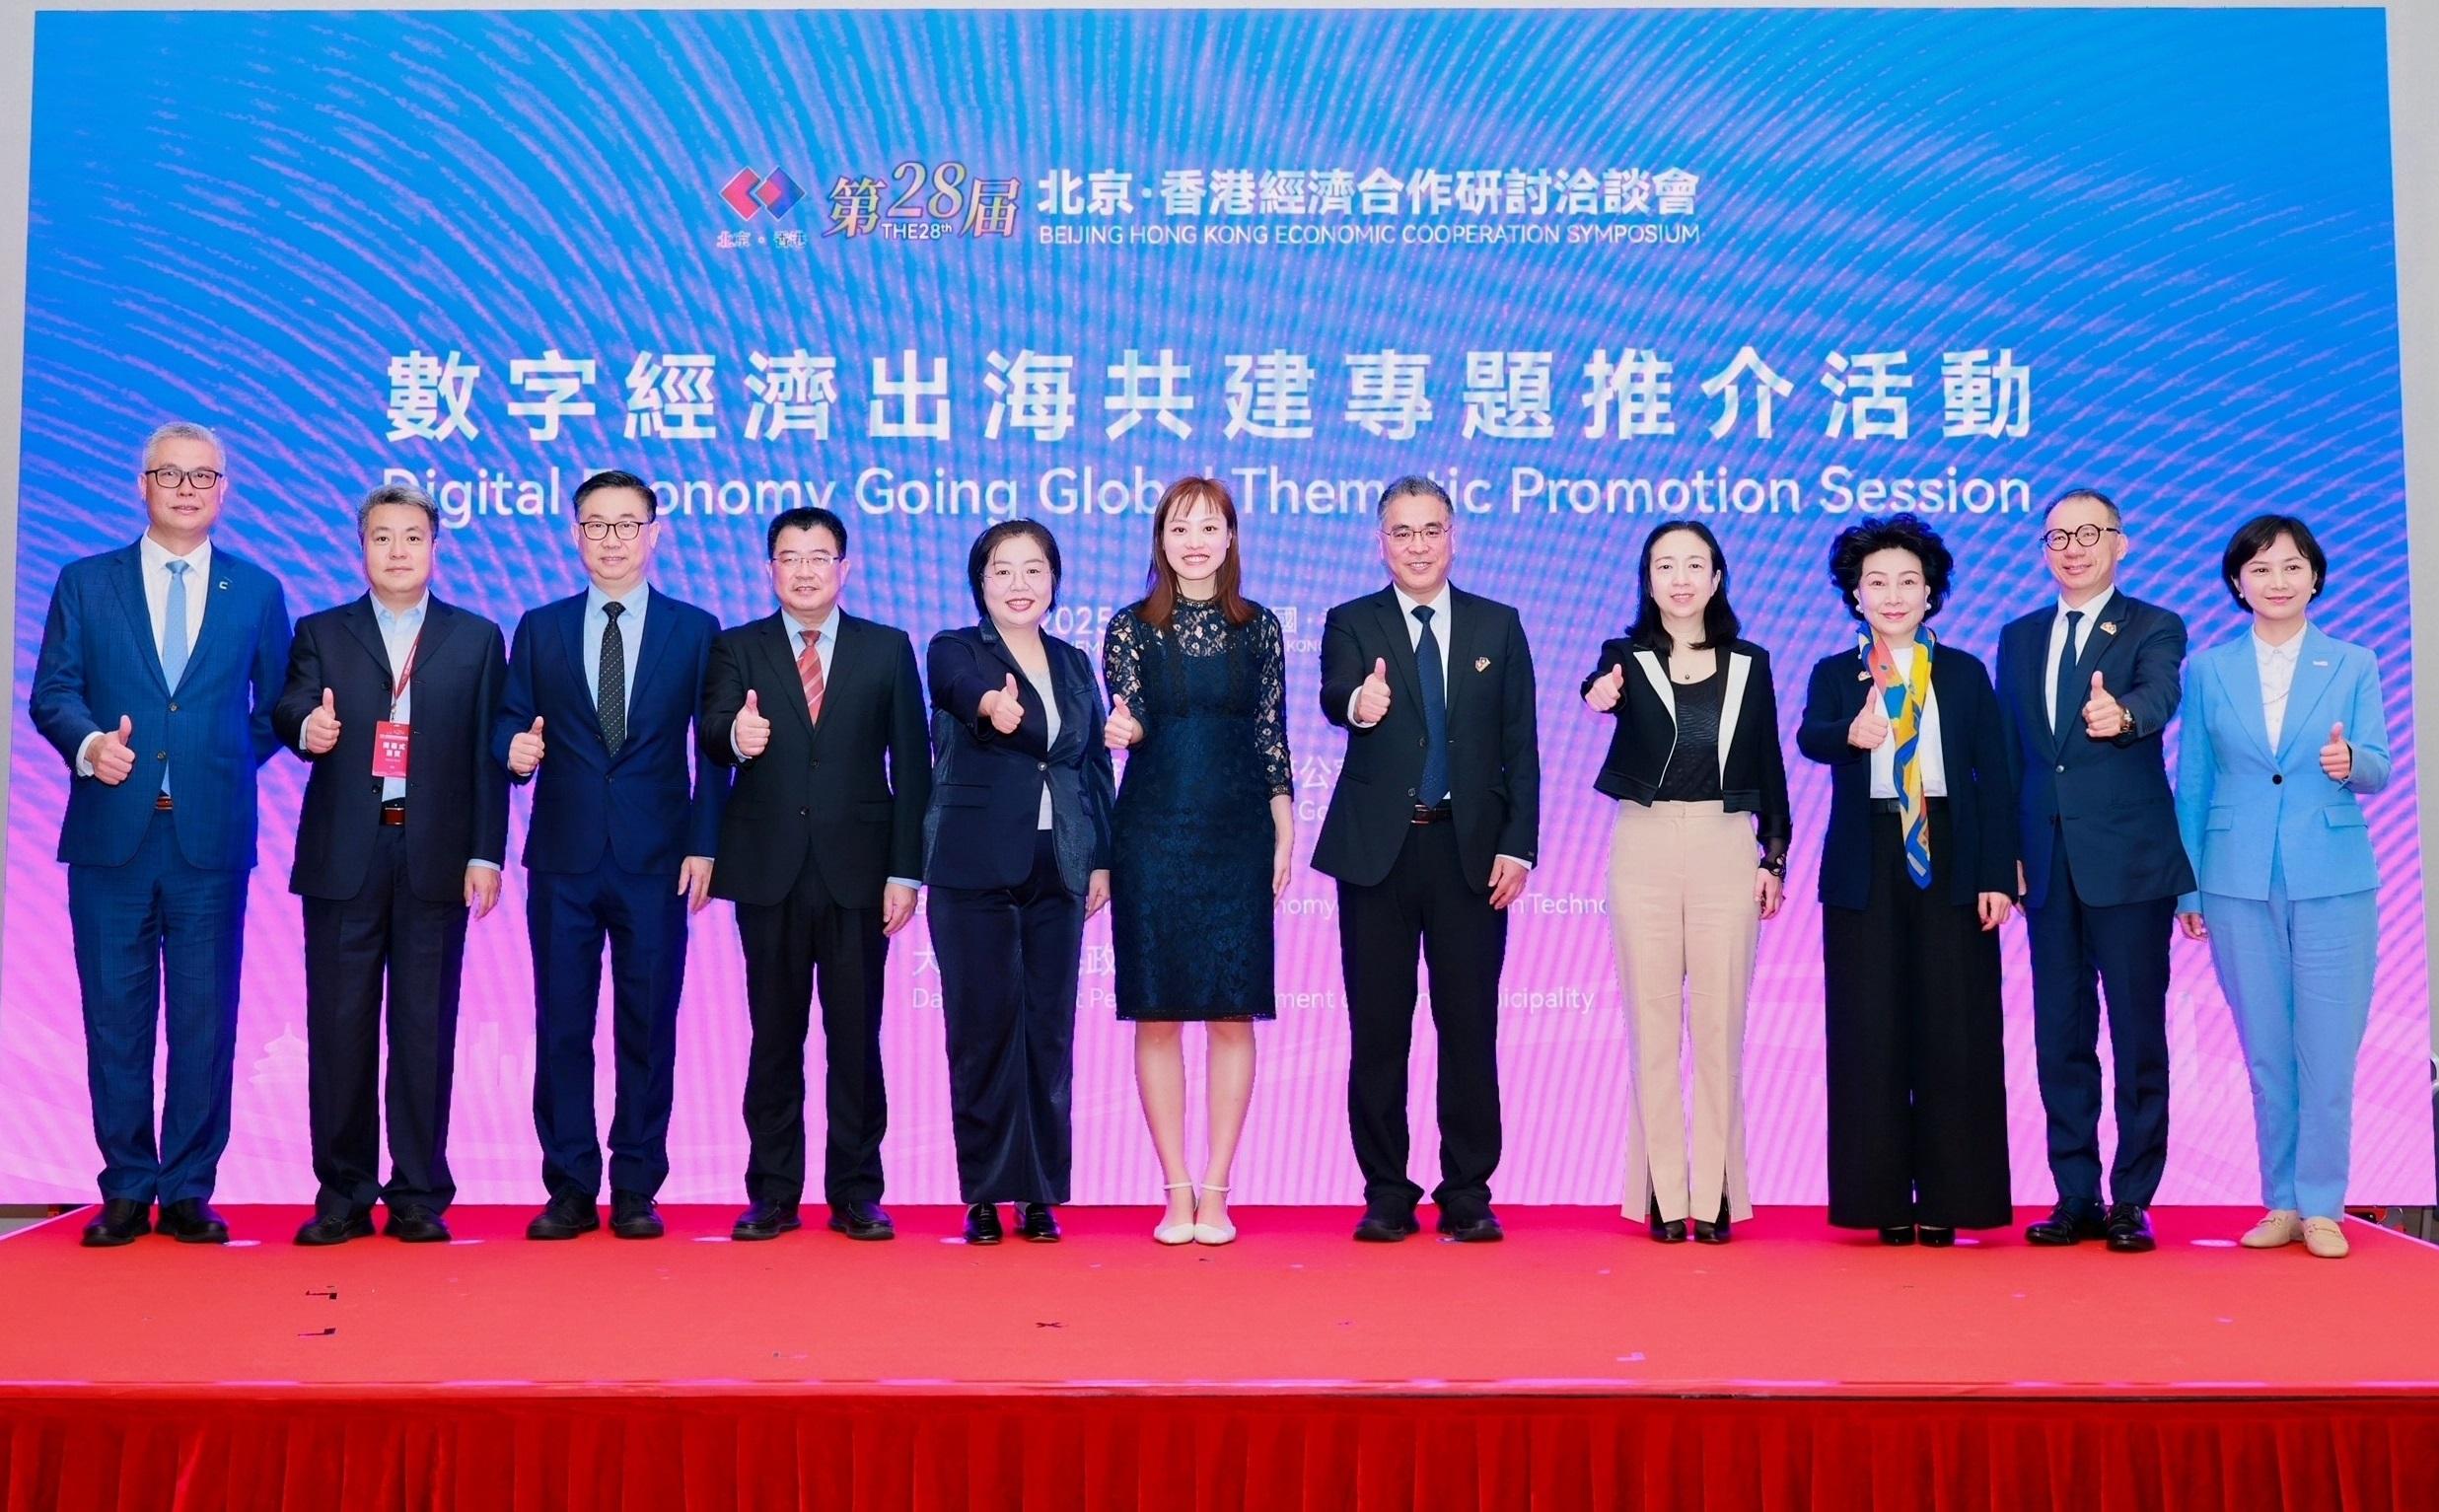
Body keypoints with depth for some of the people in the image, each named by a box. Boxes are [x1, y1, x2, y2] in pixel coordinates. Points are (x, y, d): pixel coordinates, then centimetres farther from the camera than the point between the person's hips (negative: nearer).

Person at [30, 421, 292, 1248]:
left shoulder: (257, 591, 10)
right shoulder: (86, 583, 9)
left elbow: (273, 708, 14)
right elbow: (52, 691, 3)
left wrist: (222, 768, 3)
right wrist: (88, 742, -15)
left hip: (212, 838, 0)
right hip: (111, 836, 0)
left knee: (205, 1021, 3)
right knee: (115, 1019, 5)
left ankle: (189, 1193, 12)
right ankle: (126, 1190, 15)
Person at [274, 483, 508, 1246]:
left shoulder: (477, 638, 10)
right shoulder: (320, 633, 12)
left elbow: (488, 755, 5)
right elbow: (291, 712, -5)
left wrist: (485, 854, -2)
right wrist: (305, 727, -29)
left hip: (436, 859, -1)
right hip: (343, 857, 1)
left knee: (425, 1028, 2)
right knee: (338, 1027, 3)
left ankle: (419, 1196, 9)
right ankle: (343, 1195, 12)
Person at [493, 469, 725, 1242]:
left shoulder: (695, 630, 6)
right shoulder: (540, 628, 11)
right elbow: (511, 722, 9)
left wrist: (703, 845, -3)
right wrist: (514, 747, -15)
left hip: (656, 859, -1)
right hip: (563, 857, 1)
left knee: (649, 1027, 3)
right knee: (561, 1027, 3)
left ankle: (636, 1190, 12)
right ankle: (570, 1188, 13)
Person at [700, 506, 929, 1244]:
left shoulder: (888, 650, 7)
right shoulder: (737, 649, 8)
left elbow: (910, 767, 4)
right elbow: (711, 735, -7)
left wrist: (905, 872, -3)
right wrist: (735, 737, -31)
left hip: (857, 871, 0)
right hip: (769, 872, 0)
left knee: (855, 1037, 4)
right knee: (773, 1037, 6)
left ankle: (855, 1193, 14)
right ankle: (772, 1193, 16)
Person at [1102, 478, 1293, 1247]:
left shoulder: (1259, 627, 7)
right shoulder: (1130, 627, 4)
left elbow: (1272, 735, 8)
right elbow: (1126, 718, -5)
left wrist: (1285, 832, 3)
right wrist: (1122, 730, -28)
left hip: (1238, 837, 1)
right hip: (1153, 837, 0)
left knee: (1232, 1014, 1)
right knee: (1157, 1014, 1)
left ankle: (1215, 1190, 10)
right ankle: (1177, 1190, 11)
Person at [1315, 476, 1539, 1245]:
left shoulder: (1498, 626, 9)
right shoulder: (1352, 623, 5)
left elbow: (1520, 743, 5)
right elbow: (1333, 697, -16)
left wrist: (1517, 845, -4)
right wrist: (1358, 702, -41)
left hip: (1470, 849, 1)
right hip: (1378, 849, 0)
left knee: (1469, 1024, 3)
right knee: (1378, 1028, 4)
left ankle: (1467, 1193, 13)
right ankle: (1387, 1194, 14)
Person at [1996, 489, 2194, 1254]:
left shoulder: (2153, 629, 1)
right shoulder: (2020, 637, 14)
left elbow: (2158, 695, -21)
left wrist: (2121, 714, -44)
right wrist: (2007, 852, 7)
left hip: (2129, 861, -4)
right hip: (2048, 864, 4)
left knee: (2138, 1034, 1)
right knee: (2060, 1035, 7)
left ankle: (2132, 1199, 10)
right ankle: (2076, 1196, 15)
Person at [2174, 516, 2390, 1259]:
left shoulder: (2353, 665, 5)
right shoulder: (2210, 670, 6)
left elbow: (2380, 768, 0)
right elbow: (2191, 784, 6)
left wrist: (2350, 761, -24)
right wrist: (2186, 886, 4)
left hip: (2332, 879, -1)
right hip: (2239, 884, 1)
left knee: (2328, 1050, 0)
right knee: (2266, 1052, 7)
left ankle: (2321, 1206, 11)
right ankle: (2281, 1202, 18)